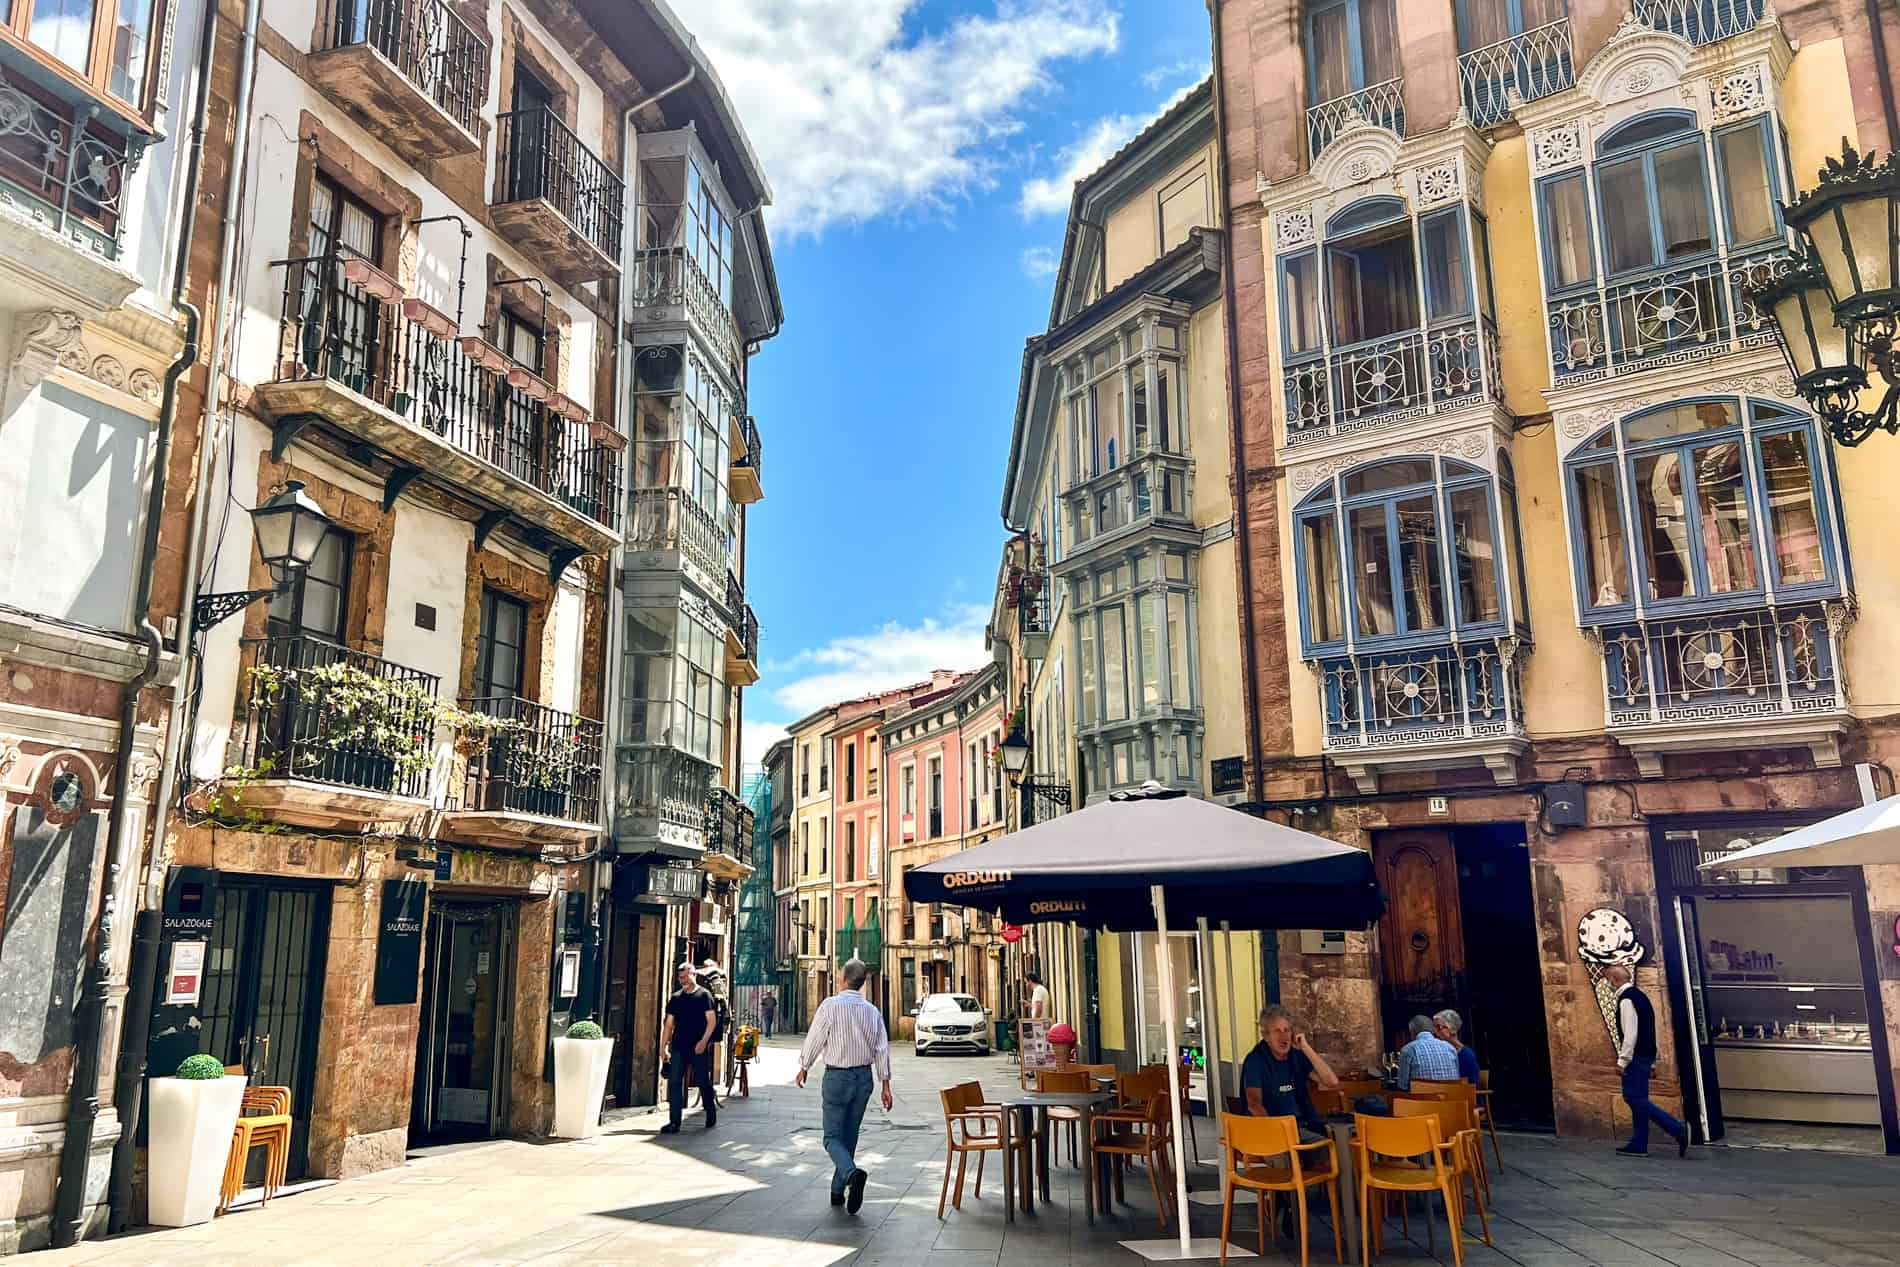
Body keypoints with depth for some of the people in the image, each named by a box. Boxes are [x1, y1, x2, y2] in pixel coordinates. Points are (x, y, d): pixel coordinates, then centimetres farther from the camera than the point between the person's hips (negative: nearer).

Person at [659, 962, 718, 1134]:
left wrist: (704, 1041, -17)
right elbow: (669, 1025, 13)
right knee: (674, 1082, -3)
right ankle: (674, 1122, 1)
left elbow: (712, 1021, -6)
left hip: (698, 1047, -4)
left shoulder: (704, 995, -1)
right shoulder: (675, 998, 12)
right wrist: (663, 1046, 4)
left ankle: (711, 1116, 23)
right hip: (678, 1047, 4)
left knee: (703, 1082, 4)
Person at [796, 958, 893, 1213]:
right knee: (850, 1136, 16)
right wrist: (886, 1085, 7)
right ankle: (838, 1191, 21)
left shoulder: (830, 1006, -13)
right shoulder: (872, 1011, 1)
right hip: (864, 1077, 5)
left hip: (837, 1077, -5)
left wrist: (803, 1068, 10)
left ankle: (852, 1173, -26)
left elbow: (814, 1040, -7)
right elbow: (882, 1050, 1)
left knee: (833, 1137, 1)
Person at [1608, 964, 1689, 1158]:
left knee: (1636, 1099, -8)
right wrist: (1652, 1062, 24)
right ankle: (1638, 1145, 13)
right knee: (1637, 1099, 11)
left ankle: (1678, 1130, -12)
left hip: (1636, 1057, -10)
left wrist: (1623, 1060, -18)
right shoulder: (1640, 995, 16)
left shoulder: (1626, 999, -15)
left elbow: (1630, 1033, -21)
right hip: (1646, 1055, 10)